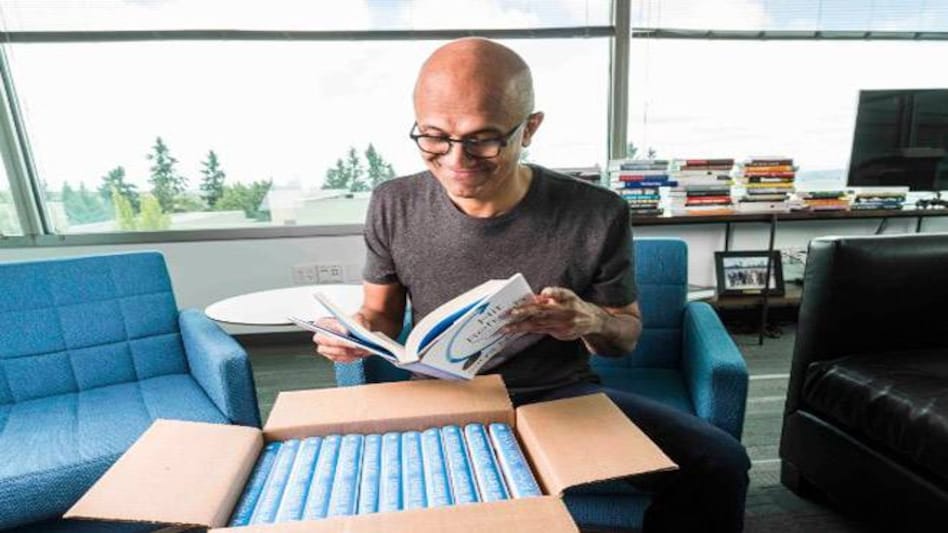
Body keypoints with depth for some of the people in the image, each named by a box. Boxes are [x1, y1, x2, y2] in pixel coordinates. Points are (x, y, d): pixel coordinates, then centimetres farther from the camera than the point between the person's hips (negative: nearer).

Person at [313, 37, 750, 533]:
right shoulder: (394, 207, -9)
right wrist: (359, 328, -19)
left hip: (563, 395, 0)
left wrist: (593, 322, -23)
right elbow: (383, 313, 5)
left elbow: (627, 333, 1)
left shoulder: (597, 216, -14)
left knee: (718, 462, -15)